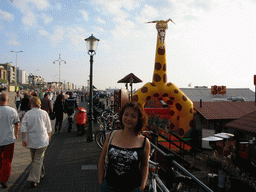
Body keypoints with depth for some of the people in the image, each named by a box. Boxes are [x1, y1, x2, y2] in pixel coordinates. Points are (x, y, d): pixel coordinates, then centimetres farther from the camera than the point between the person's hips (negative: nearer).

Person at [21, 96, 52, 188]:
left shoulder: (27, 114, -2)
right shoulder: (44, 113, -3)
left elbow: (23, 128, -6)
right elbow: (48, 127, 4)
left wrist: (24, 139, 1)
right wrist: (49, 136, 18)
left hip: (31, 140, 2)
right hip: (42, 139, -2)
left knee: (35, 159, 20)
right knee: (38, 160, 1)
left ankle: (41, 173, 37)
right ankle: (34, 180, -5)